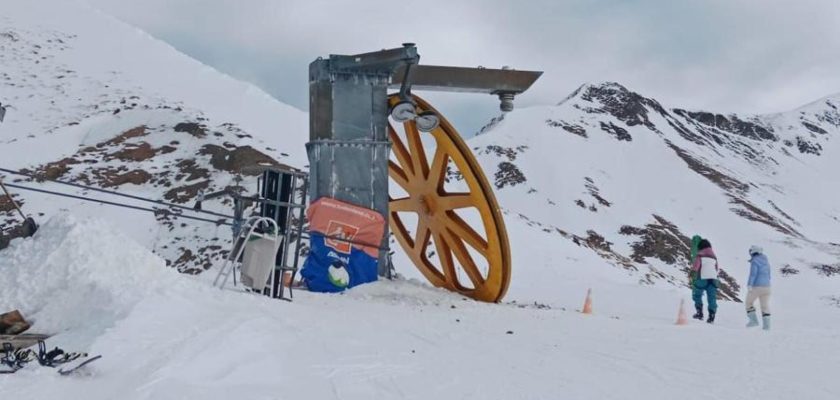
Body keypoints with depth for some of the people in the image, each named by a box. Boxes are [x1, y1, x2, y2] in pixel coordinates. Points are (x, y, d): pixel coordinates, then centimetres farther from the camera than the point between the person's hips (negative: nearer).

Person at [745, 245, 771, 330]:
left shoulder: (754, 261, -11)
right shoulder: (766, 261, 14)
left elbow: (753, 274, -21)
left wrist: (749, 285, -27)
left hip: (756, 286, -7)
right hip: (766, 286, 7)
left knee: (749, 302, 11)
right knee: (765, 305, 9)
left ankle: (754, 320, 2)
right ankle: (766, 325, 5)